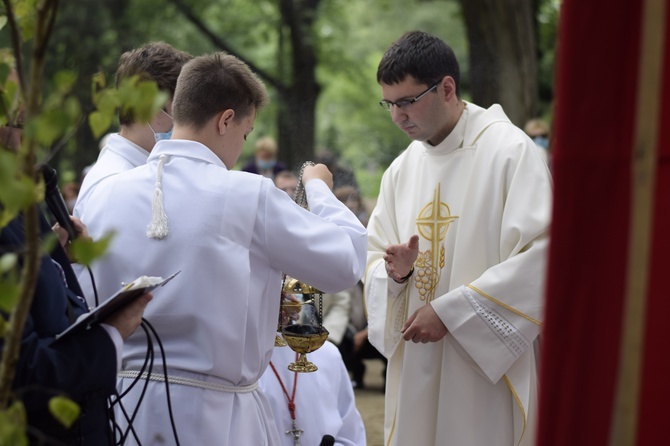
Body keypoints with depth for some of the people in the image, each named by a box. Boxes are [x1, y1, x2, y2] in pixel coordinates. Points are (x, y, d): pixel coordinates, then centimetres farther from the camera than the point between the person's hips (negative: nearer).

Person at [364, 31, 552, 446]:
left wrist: (449, 311, -17)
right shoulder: (402, 169, 11)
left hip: (488, 371, -6)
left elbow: (538, 258, -16)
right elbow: (374, 260, 15)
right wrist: (396, 271, -9)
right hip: (415, 371, 6)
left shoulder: (511, 151, -9)